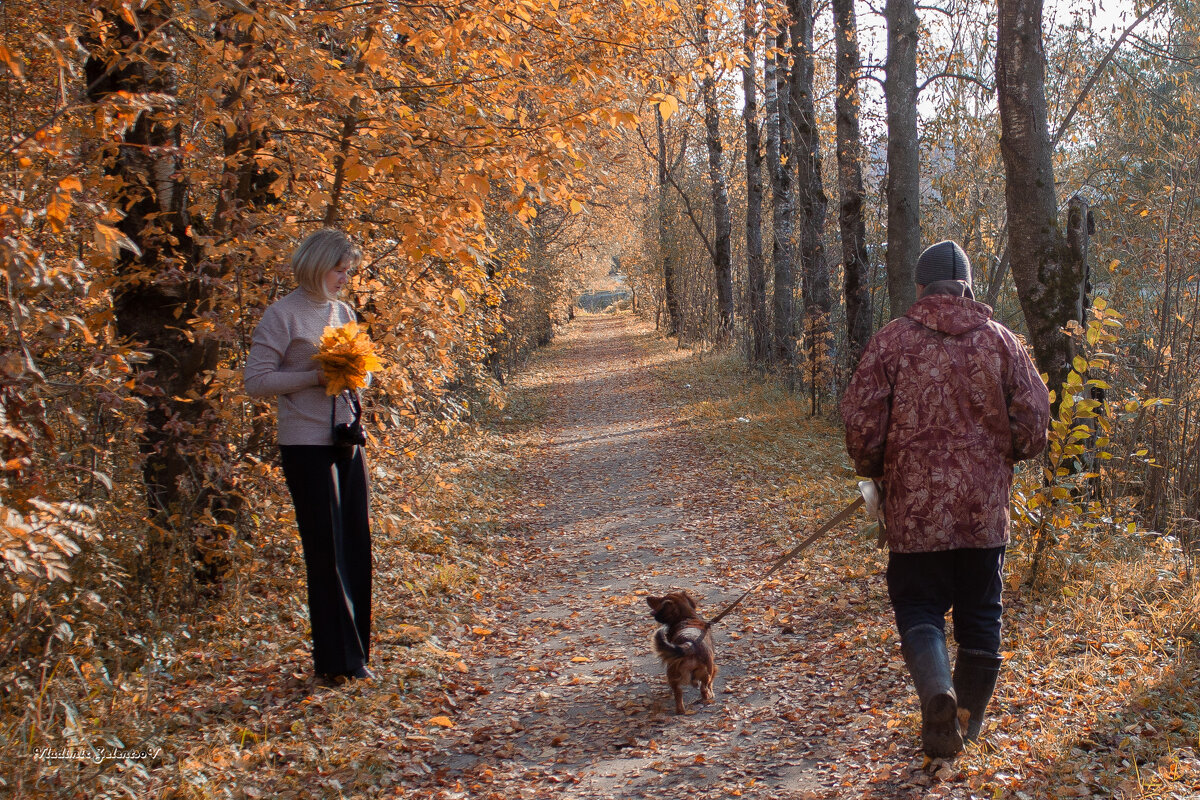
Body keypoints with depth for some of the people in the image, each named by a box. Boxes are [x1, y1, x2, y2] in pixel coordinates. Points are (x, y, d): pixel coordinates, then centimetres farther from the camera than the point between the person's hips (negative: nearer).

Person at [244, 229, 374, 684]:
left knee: (356, 545, 6)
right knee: (325, 550, -5)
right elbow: (256, 381, -10)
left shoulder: (344, 313, 14)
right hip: (307, 445, -7)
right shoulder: (283, 315, -6)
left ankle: (355, 654, 15)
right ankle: (336, 659, 2)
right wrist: (316, 376, -17)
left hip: (348, 442, 7)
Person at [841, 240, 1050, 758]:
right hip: (986, 508, 2)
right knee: (980, 612, 16)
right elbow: (1034, 423, 1)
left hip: (914, 507, -2)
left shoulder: (892, 340, -5)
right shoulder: (1001, 341, 1)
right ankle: (969, 720, 26)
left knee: (919, 605, 8)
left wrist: (872, 470, 12)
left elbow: (861, 421, -7)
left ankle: (937, 691, -18)